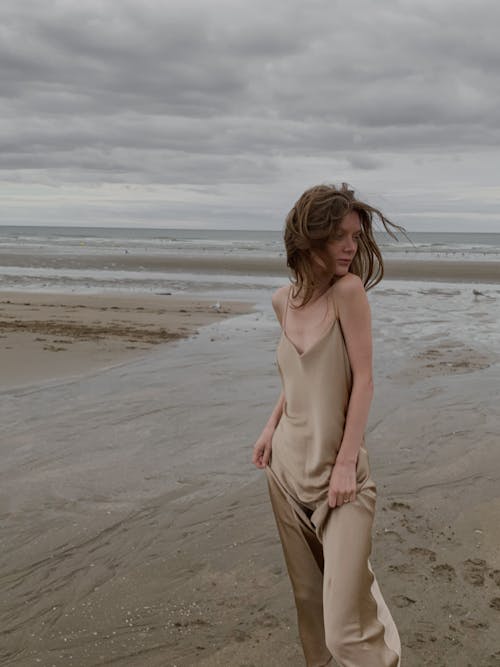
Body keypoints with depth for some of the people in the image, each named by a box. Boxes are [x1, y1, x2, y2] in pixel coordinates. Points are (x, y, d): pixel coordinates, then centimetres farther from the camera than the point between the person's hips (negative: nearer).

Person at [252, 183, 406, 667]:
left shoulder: (348, 290, -15)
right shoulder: (283, 300, 3)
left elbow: (363, 380, -15)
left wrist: (345, 463, -15)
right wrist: (271, 427, 9)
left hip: (336, 470, -5)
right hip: (288, 464, 6)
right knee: (307, 592, 20)